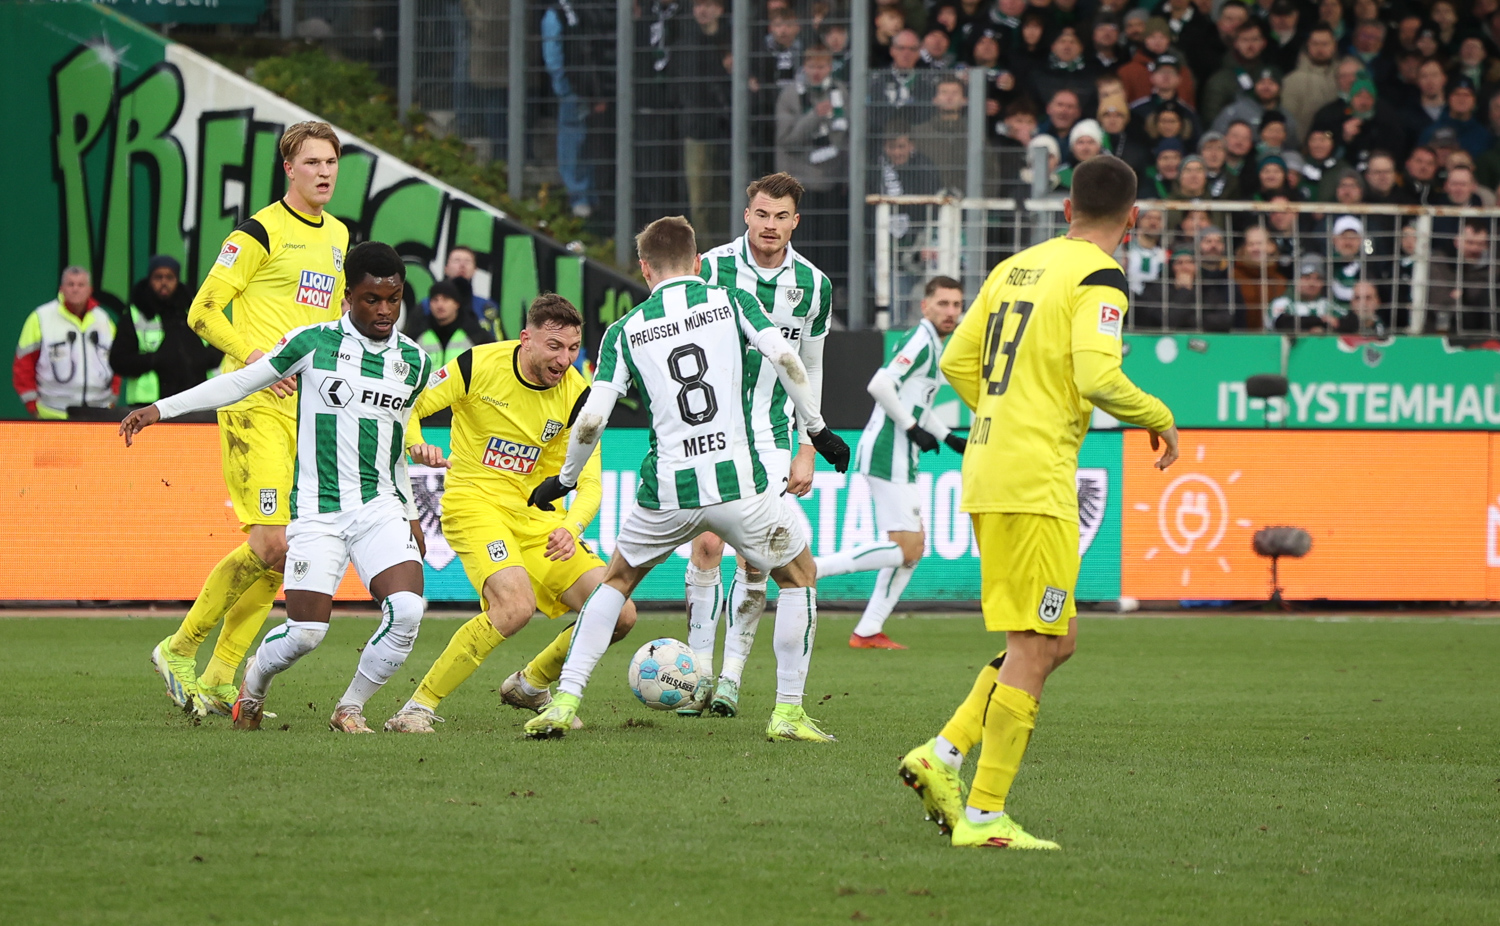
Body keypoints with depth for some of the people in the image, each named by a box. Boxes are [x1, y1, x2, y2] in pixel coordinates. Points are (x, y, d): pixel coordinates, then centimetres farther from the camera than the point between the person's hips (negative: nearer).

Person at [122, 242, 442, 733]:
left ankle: (351, 709, 2)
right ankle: (254, 682, 27)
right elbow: (241, 382, 5)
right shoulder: (313, 342, -2)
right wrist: (161, 408, 3)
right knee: (305, 633, -9)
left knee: (407, 610, -20)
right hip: (317, 509, -3)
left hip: (380, 505, 3)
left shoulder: (414, 360, 8)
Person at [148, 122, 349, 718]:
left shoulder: (337, 235, 17)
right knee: (270, 544, -16)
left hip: (309, 408, 8)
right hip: (256, 403, -8)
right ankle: (179, 650, 0)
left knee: (283, 552, 4)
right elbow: (203, 312, -7)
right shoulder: (261, 232, -6)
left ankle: (219, 680, 11)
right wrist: (256, 356, -18)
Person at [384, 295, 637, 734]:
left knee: (619, 615, -5)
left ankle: (531, 685, 22)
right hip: (474, 501, -5)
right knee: (516, 603, -32)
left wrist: (571, 528, -24)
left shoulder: (576, 394, -5)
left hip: (537, 514, 5)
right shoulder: (479, 365, -13)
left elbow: (589, 482, -5)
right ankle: (420, 706, -21)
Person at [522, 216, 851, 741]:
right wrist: (817, 430, 2)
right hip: (739, 481, -1)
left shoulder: (624, 332, 7)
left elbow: (592, 419, 0)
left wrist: (564, 480, 15)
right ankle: (788, 712, 13)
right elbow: (785, 360, -8)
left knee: (616, 581, 25)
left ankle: (564, 703, 13)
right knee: (799, 578, 21)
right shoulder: (732, 303, 6)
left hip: (667, 491, 1)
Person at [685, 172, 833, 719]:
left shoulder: (813, 285, 3)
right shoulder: (712, 269, -5)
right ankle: (698, 671, -1)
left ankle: (731, 676, 4)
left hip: (770, 438, 2)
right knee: (707, 546, -10)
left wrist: (806, 448, 10)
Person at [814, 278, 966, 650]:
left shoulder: (934, 345, 18)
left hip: (900, 457, 11)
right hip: (889, 455, -11)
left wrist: (949, 438, 25)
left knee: (913, 547, 12)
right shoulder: (920, 341, -14)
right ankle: (811, 568, -14)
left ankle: (868, 631, 12)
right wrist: (913, 428, -18)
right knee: (905, 548, -14)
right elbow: (880, 385, -25)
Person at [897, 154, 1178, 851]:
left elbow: (956, 363, 17)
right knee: (1035, 648, -4)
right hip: (1035, 484, -8)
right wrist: (1157, 418, -3)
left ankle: (943, 755, 7)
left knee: (1053, 641, 15)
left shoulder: (1015, 267, 14)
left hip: (987, 474, 8)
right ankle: (984, 815, -5)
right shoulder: (1099, 278, -8)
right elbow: (1097, 376, -20)